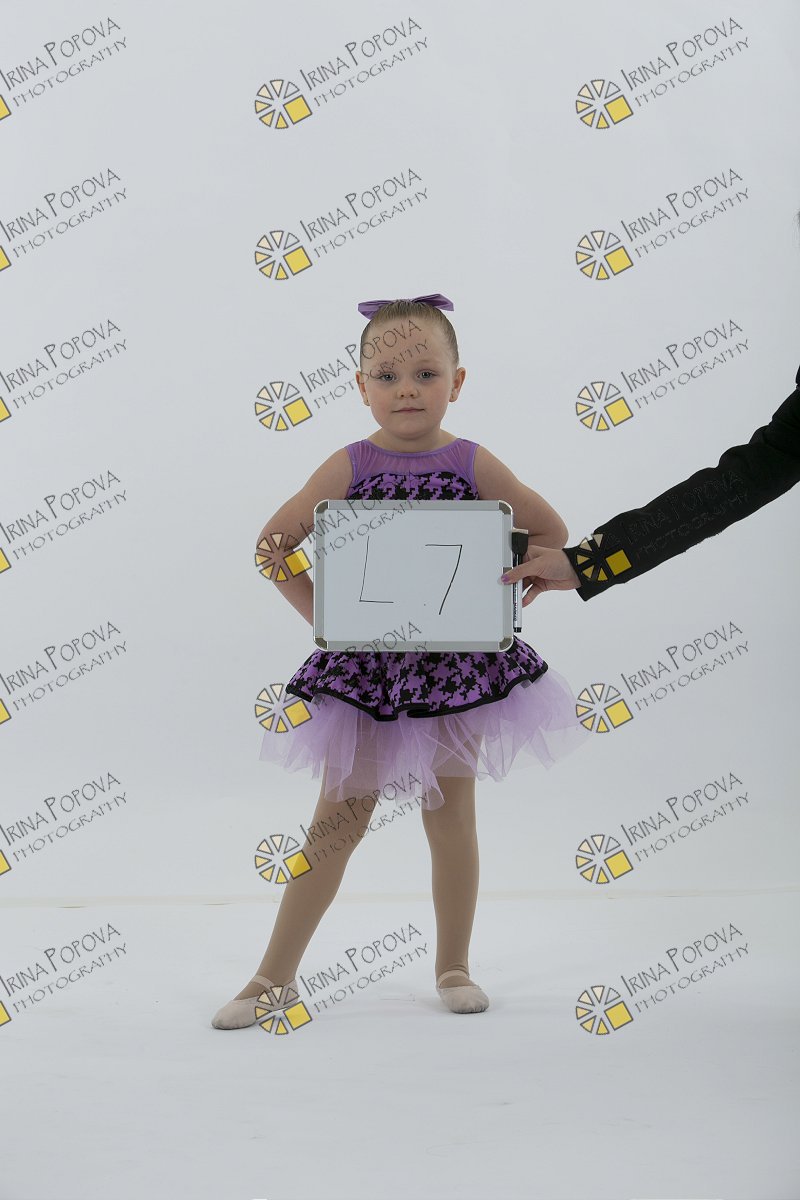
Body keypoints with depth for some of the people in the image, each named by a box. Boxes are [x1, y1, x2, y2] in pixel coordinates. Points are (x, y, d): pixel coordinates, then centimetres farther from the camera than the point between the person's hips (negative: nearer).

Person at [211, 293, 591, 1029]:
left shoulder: (473, 464, -3)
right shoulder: (348, 467, -5)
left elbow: (551, 532, 6)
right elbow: (274, 542, 2)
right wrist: (318, 611, -6)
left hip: (458, 665, 1)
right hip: (366, 665, 0)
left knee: (452, 818, 10)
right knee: (338, 818, 5)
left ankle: (453, 966, 27)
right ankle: (277, 975, 17)